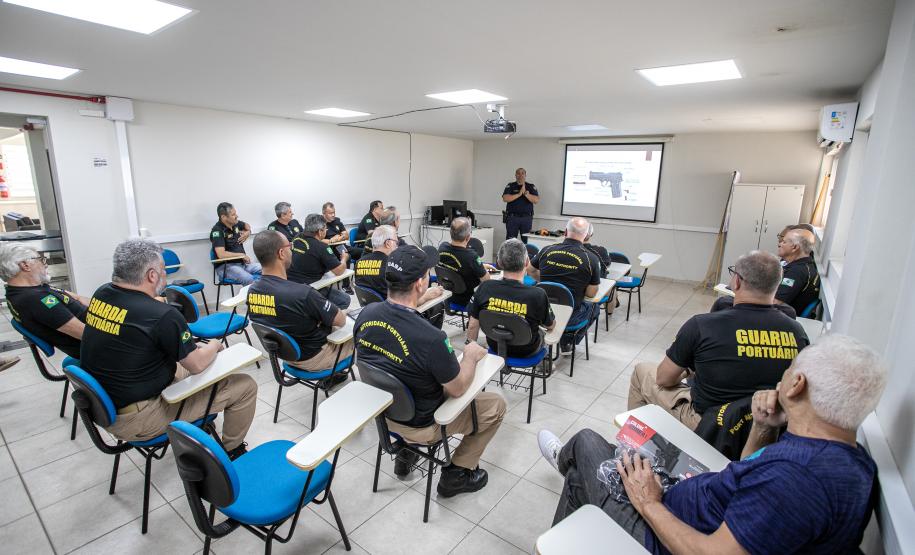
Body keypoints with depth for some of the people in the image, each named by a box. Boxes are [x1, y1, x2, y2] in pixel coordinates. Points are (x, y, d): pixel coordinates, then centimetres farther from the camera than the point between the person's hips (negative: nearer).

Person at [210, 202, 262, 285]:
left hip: (242, 262, 8)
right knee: (250, 280, -36)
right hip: (225, 266, -8)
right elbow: (221, 254, -26)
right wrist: (242, 255, -15)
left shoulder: (235, 223, 7)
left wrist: (248, 232, 11)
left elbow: (246, 225, 34)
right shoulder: (217, 231, -14)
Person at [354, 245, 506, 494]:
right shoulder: (429, 337, -37)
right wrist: (471, 355, -1)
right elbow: (458, 389, -19)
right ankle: (456, 473, 19)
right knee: (496, 405, 11)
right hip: (420, 423, -6)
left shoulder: (366, 313, -17)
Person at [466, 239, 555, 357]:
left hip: (495, 347, 2)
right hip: (525, 352, -2)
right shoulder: (538, 295, -31)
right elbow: (551, 326, -10)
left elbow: (473, 325, -11)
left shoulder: (484, 288, -24)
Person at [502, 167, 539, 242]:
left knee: (527, 241, 2)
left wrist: (525, 193, -16)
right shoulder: (510, 186, 7)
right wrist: (519, 194, -15)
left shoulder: (531, 187, 8)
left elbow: (536, 200, -5)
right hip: (512, 217, -1)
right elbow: (505, 198, -9)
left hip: (527, 218, 1)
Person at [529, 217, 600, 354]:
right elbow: (591, 293, -8)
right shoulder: (591, 258, -13)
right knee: (592, 306, 29)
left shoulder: (547, 250, -5)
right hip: (569, 317, -3)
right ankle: (567, 343, 30)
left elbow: (530, 271, 12)